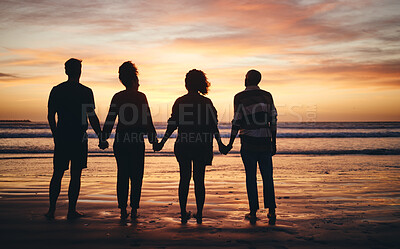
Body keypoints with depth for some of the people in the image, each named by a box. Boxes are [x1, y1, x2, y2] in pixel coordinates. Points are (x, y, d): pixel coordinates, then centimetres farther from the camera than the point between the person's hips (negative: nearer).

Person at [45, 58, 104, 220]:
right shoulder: (86, 92, -5)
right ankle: (71, 210, 7)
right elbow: (92, 118, -7)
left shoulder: (56, 90, 4)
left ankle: (52, 210, 9)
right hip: (79, 139, -3)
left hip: (61, 138, 3)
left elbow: (50, 116, 8)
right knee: (76, 175, 4)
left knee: (57, 174, 10)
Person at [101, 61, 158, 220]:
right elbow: (147, 121, -5)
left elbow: (110, 120, 4)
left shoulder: (117, 97, 5)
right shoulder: (141, 97, -4)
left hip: (120, 142, 3)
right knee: (136, 177, 5)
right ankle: (134, 210, 4)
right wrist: (153, 140, 1)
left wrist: (104, 139, 11)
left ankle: (123, 210, 8)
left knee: (122, 176, 8)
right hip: (137, 142, -3)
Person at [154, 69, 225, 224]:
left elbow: (173, 124, -3)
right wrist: (220, 144, 4)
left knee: (184, 178, 9)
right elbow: (213, 126, -3)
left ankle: (183, 213, 10)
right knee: (199, 180, 6)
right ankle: (199, 214, 8)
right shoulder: (206, 102, -1)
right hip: (202, 146, 0)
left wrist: (162, 143, 4)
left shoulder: (180, 102, -1)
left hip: (183, 146, 0)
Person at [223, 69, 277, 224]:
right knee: (267, 177, 7)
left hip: (248, 143, -2)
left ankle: (253, 213, 4)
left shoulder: (240, 97, -2)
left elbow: (237, 123, -6)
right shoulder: (267, 96, 7)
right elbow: (273, 120, 7)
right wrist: (274, 142, 14)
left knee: (251, 177, 2)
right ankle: (271, 212, 6)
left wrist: (230, 144, 0)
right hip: (265, 142, 3)